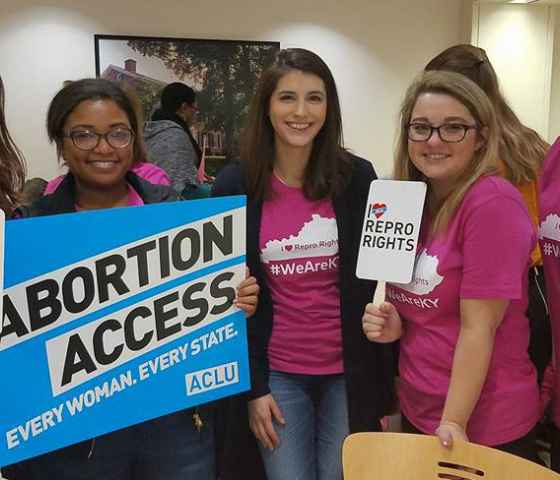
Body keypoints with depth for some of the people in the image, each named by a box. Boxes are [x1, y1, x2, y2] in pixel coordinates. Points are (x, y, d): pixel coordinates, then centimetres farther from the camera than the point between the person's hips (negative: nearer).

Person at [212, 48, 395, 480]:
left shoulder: (357, 178, -6)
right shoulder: (234, 185, -6)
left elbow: (379, 281, -1)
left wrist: (381, 385, -2)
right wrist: (252, 386, -3)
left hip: (349, 371, 1)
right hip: (278, 373, 0)